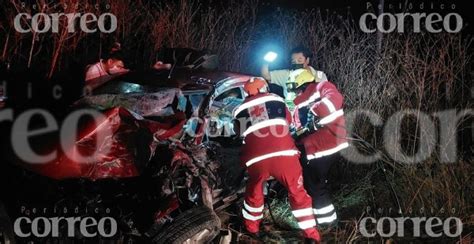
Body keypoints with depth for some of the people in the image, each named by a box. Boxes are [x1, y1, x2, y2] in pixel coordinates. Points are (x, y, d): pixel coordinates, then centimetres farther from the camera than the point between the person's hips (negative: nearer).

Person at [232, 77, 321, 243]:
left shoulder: (240, 110, 18)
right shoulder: (275, 100, 16)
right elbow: (288, 121, 28)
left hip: (257, 159, 1)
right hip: (284, 154, -1)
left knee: (254, 192, 26)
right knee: (298, 193, 12)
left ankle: (251, 228, 38)